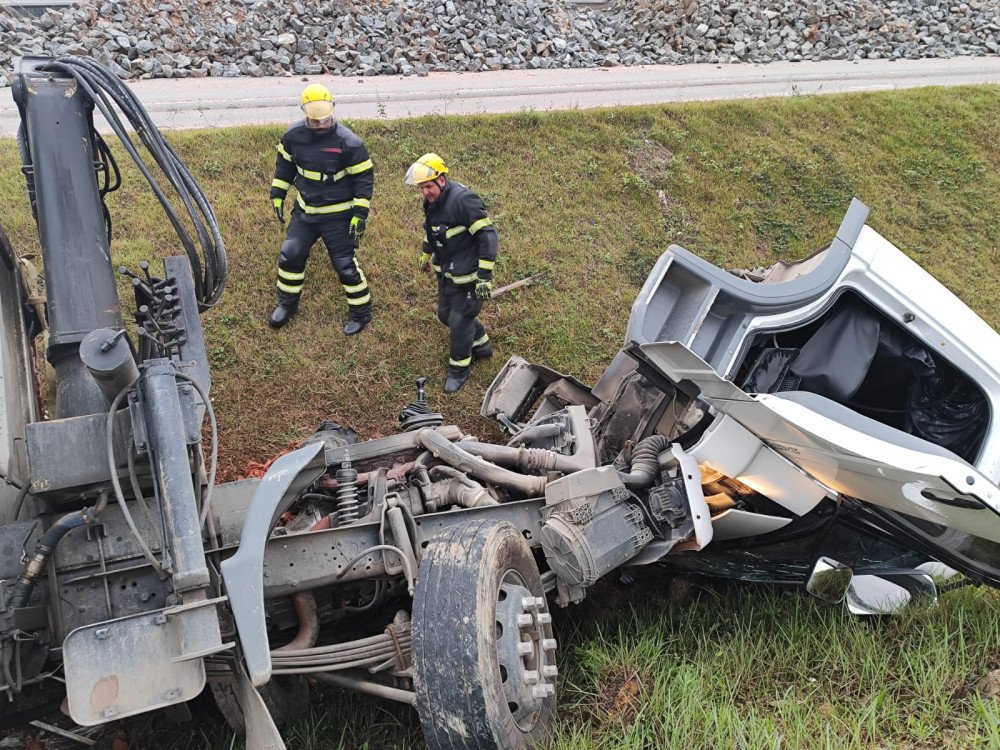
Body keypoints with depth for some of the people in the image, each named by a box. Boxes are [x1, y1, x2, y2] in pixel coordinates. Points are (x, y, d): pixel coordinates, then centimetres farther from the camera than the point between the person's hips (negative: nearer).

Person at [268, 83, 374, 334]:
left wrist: (360, 213, -17)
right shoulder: (293, 135, -6)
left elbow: (364, 176, -14)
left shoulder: (348, 142, -21)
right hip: (304, 211, 5)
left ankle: (361, 312, 19)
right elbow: (284, 164, 11)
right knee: (289, 255, 9)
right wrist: (277, 194, 11)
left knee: (345, 264, -1)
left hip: (338, 216, -5)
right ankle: (287, 304, 32)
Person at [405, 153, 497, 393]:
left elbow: (488, 236, -27)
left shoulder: (463, 199, -27)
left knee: (459, 321, 0)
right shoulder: (432, 200, 1)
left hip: (466, 275, -9)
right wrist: (426, 253, 36)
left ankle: (459, 369, 23)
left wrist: (485, 276, -27)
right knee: (445, 315, 19)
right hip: (446, 272, 9)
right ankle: (482, 345, 41)